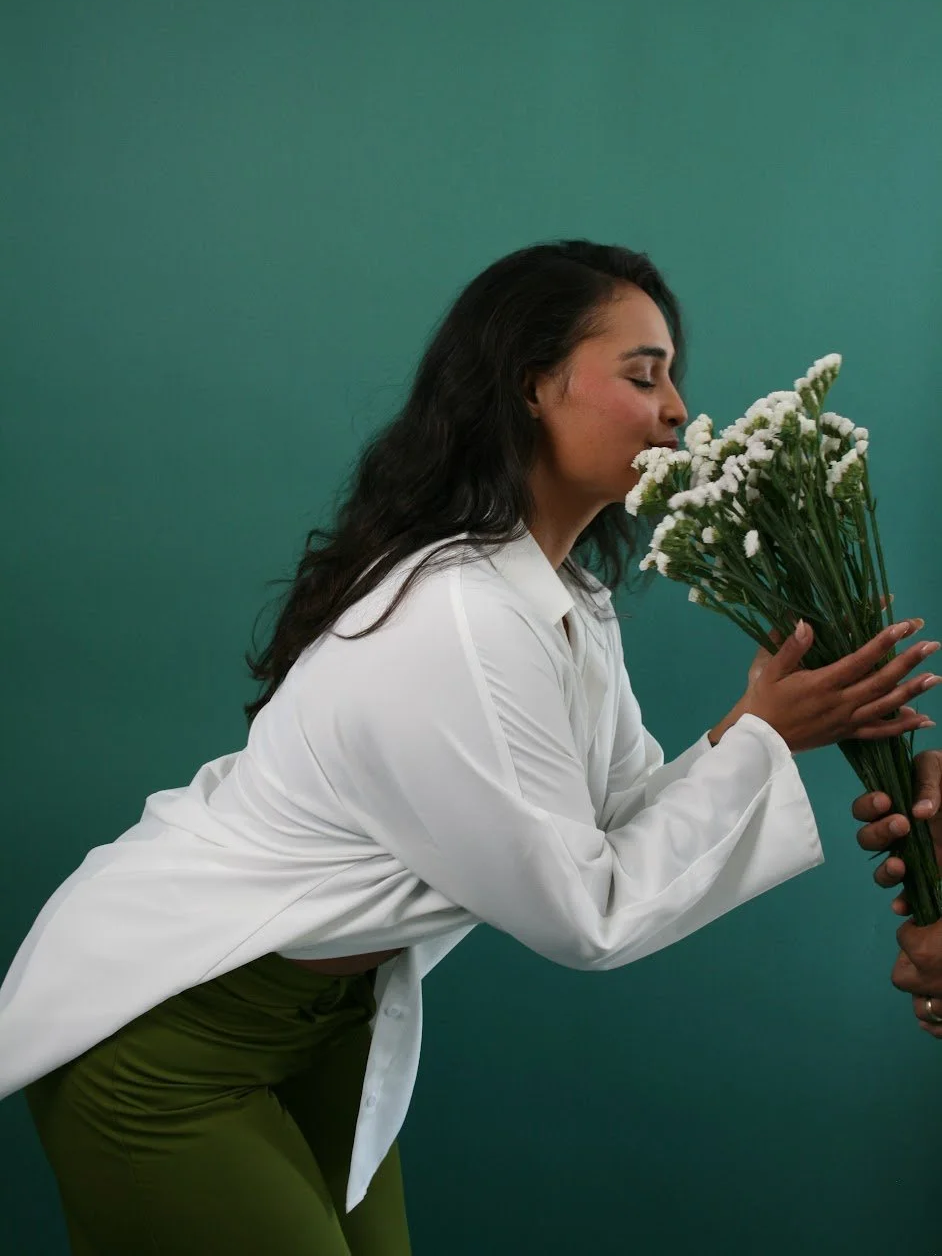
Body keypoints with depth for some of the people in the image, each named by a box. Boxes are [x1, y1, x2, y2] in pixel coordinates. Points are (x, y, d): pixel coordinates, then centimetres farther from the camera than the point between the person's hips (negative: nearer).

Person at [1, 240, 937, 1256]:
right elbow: (588, 919, -22)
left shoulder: (568, 597, 0)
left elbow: (626, 812, 2)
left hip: (322, 1007, 9)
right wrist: (759, 736, -17)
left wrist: (777, 728, -12)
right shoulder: (463, 620, -30)